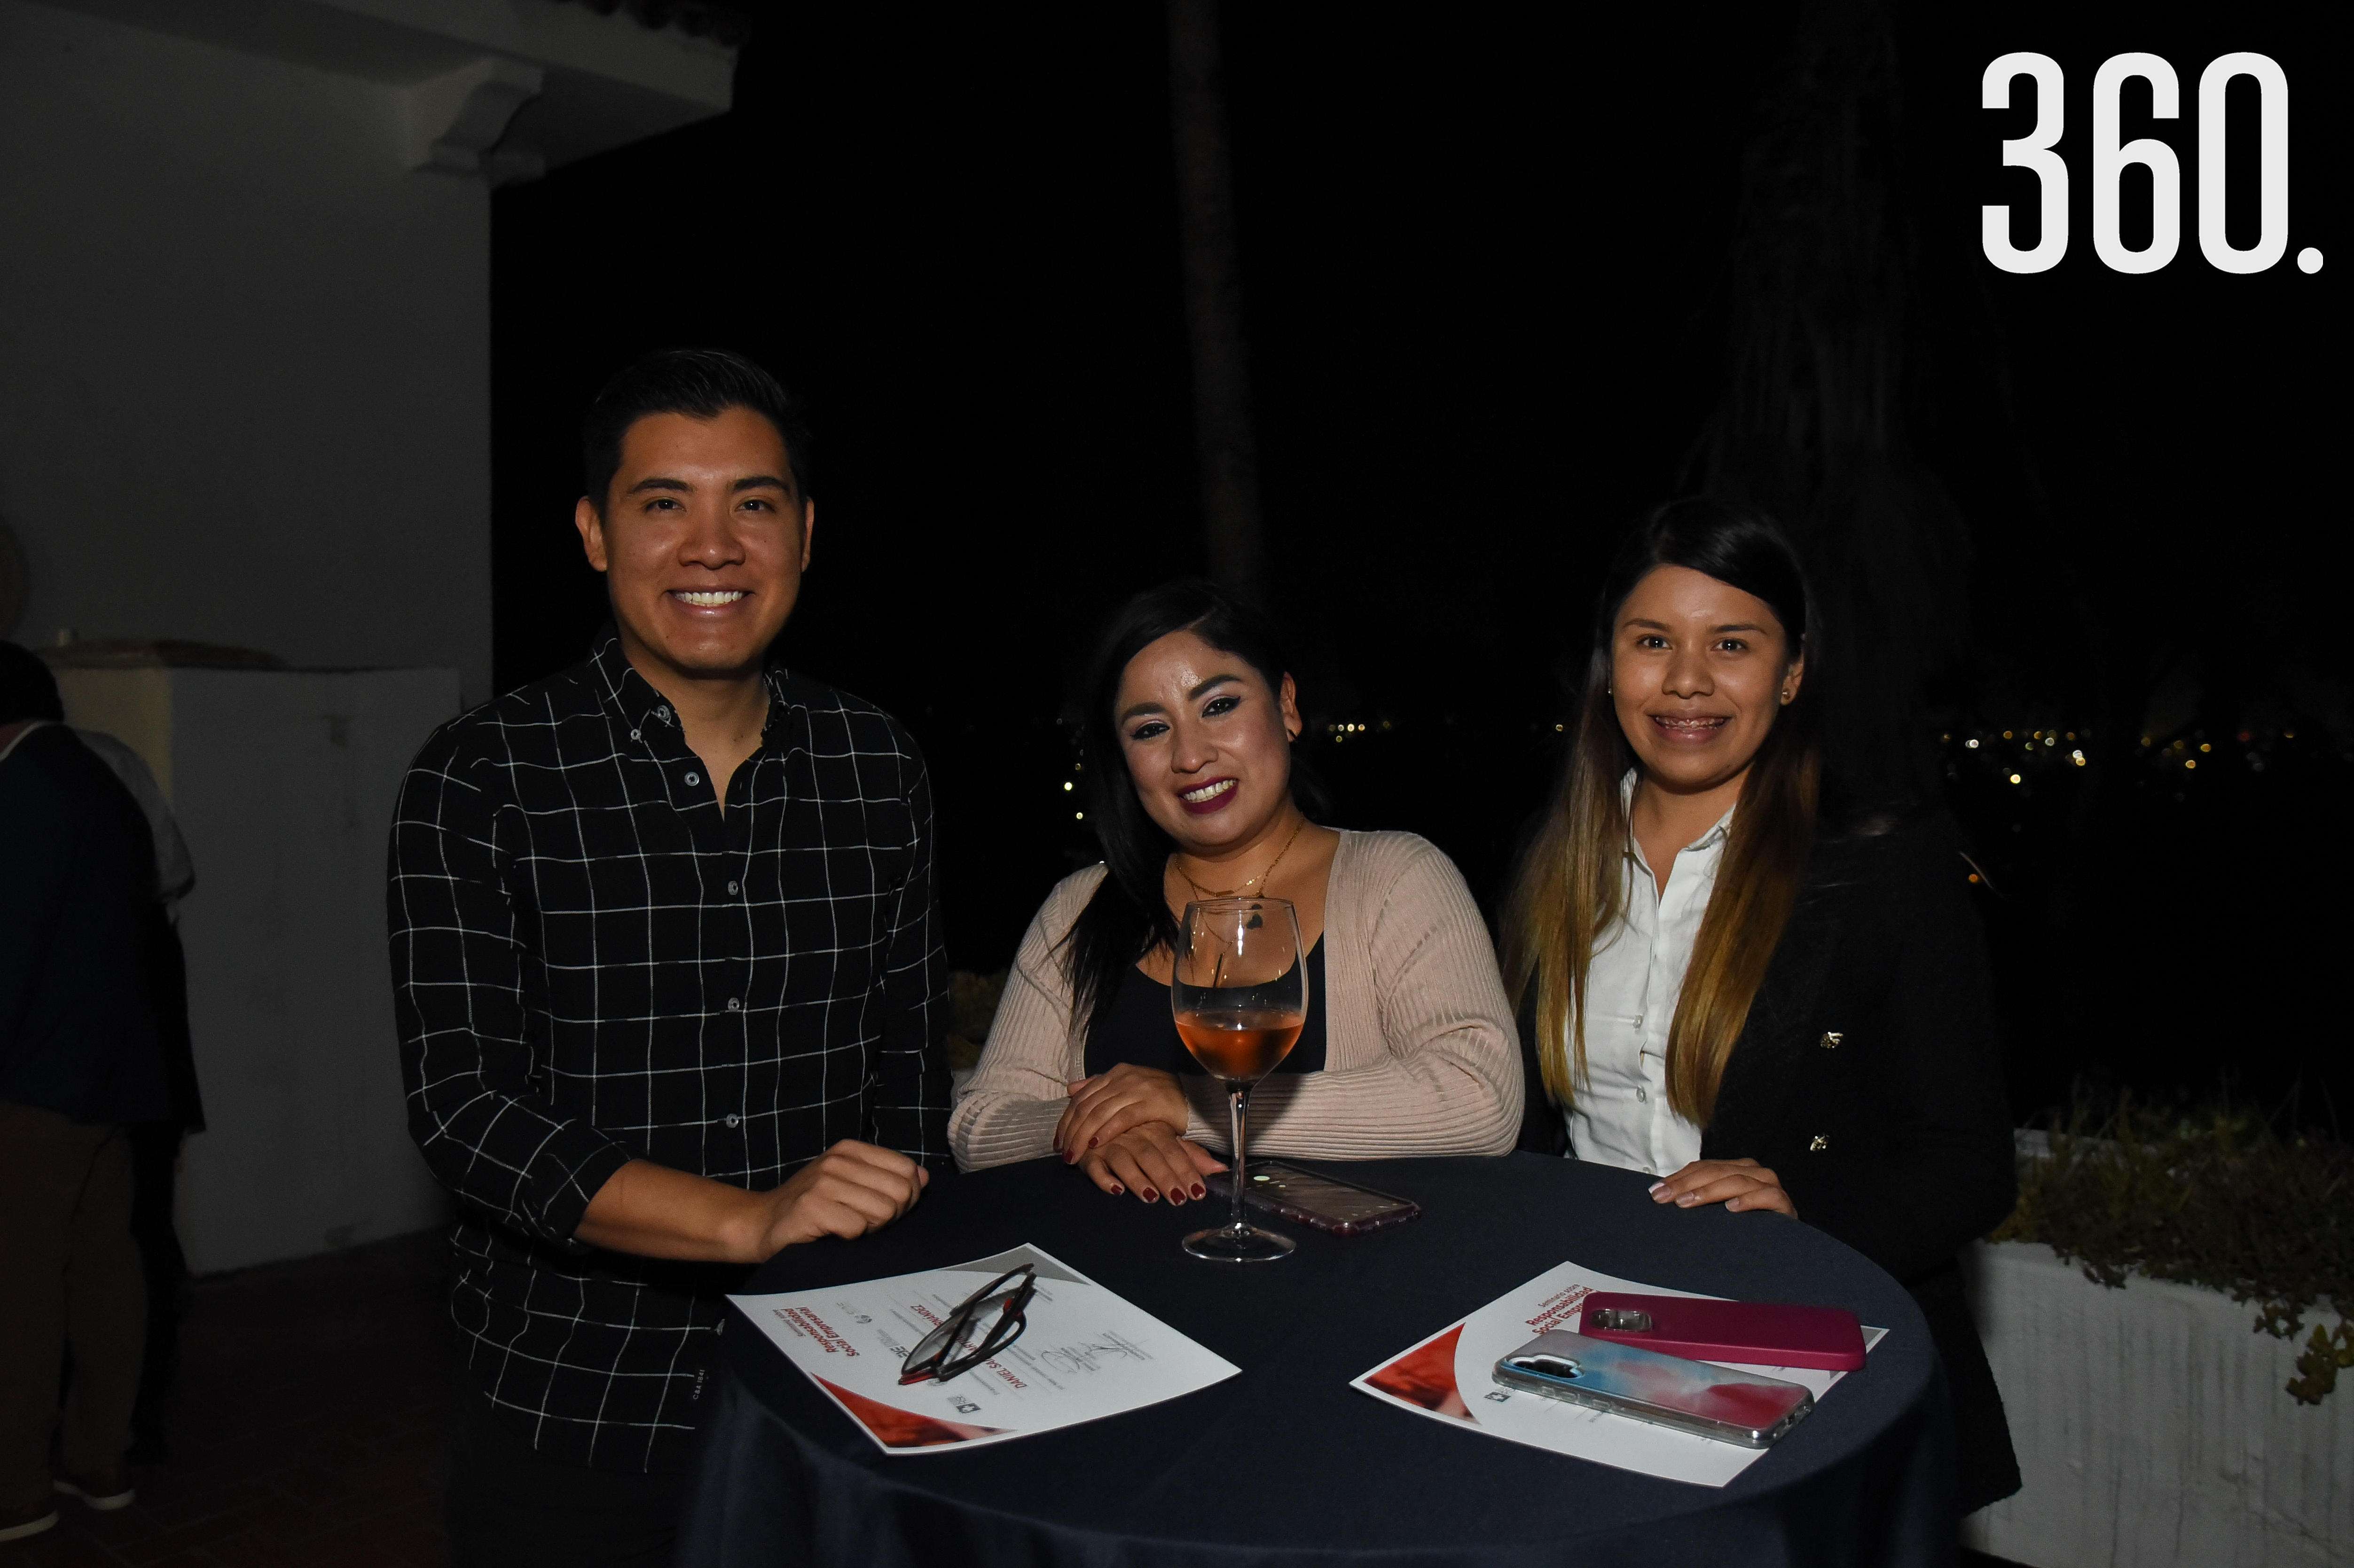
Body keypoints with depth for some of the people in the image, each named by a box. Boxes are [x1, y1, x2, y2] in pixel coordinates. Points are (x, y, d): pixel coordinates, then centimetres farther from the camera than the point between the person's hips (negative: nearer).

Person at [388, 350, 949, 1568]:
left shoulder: (879, 768, 0)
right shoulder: (481, 781, -10)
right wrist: (750, 1220, -25)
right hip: (573, 1426, -3)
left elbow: (907, 1058, 6)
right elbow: (461, 1111, -15)